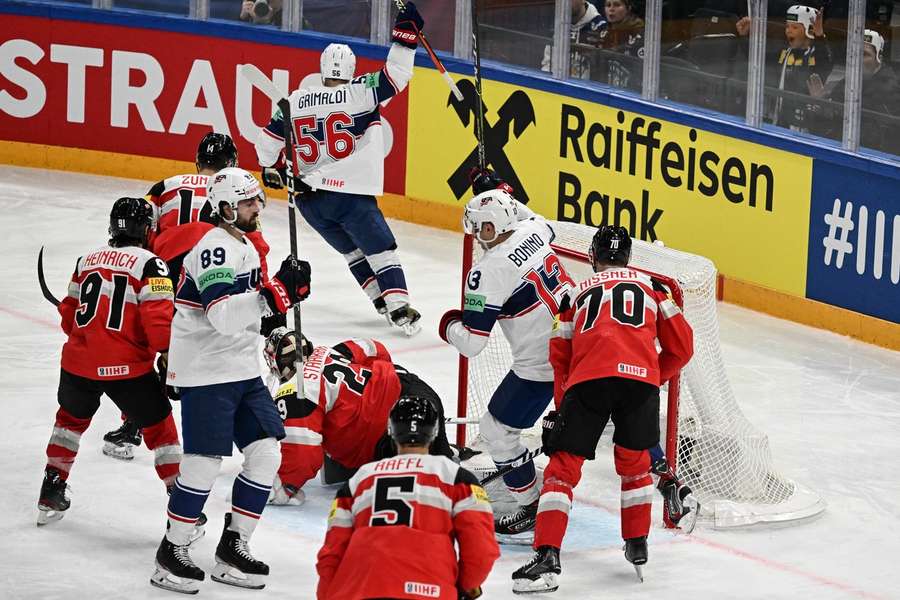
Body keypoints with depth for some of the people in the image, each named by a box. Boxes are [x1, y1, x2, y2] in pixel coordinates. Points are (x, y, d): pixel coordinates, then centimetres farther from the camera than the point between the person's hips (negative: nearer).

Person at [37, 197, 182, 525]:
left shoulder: (88, 259, 12)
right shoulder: (149, 264, -7)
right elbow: (157, 317, -17)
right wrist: (167, 356, -3)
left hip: (79, 362, 5)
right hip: (127, 368, -5)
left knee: (72, 418, 29)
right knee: (159, 428, 8)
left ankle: (51, 494, 33)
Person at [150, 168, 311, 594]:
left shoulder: (243, 246, 13)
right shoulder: (214, 249, -19)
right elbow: (223, 315, -30)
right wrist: (276, 292, -32)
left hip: (243, 372, 9)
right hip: (206, 372, -9)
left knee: (265, 454, 4)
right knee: (204, 464, -8)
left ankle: (232, 549, 13)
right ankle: (171, 554, 5)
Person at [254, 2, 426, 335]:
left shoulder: (297, 100, 4)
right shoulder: (360, 93, -9)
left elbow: (269, 139, 9)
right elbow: (396, 75, -11)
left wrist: (271, 168, 26)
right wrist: (406, 32, -6)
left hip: (308, 198, 5)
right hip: (350, 194, -5)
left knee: (353, 251, 21)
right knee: (381, 251, 1)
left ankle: (382, 302, 15)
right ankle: (399, 309, -13)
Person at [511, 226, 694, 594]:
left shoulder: (577, 293, 28)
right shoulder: (650, 287, 26)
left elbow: (559, 358, 23)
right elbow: (681, 348, 22)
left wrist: (561, 409, 32)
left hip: (588, 380, -1)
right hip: (640, 377, 1)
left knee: (563, 467, 5)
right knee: (634, 460, 25)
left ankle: (547, 557, -9)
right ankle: (637, 546, 30)